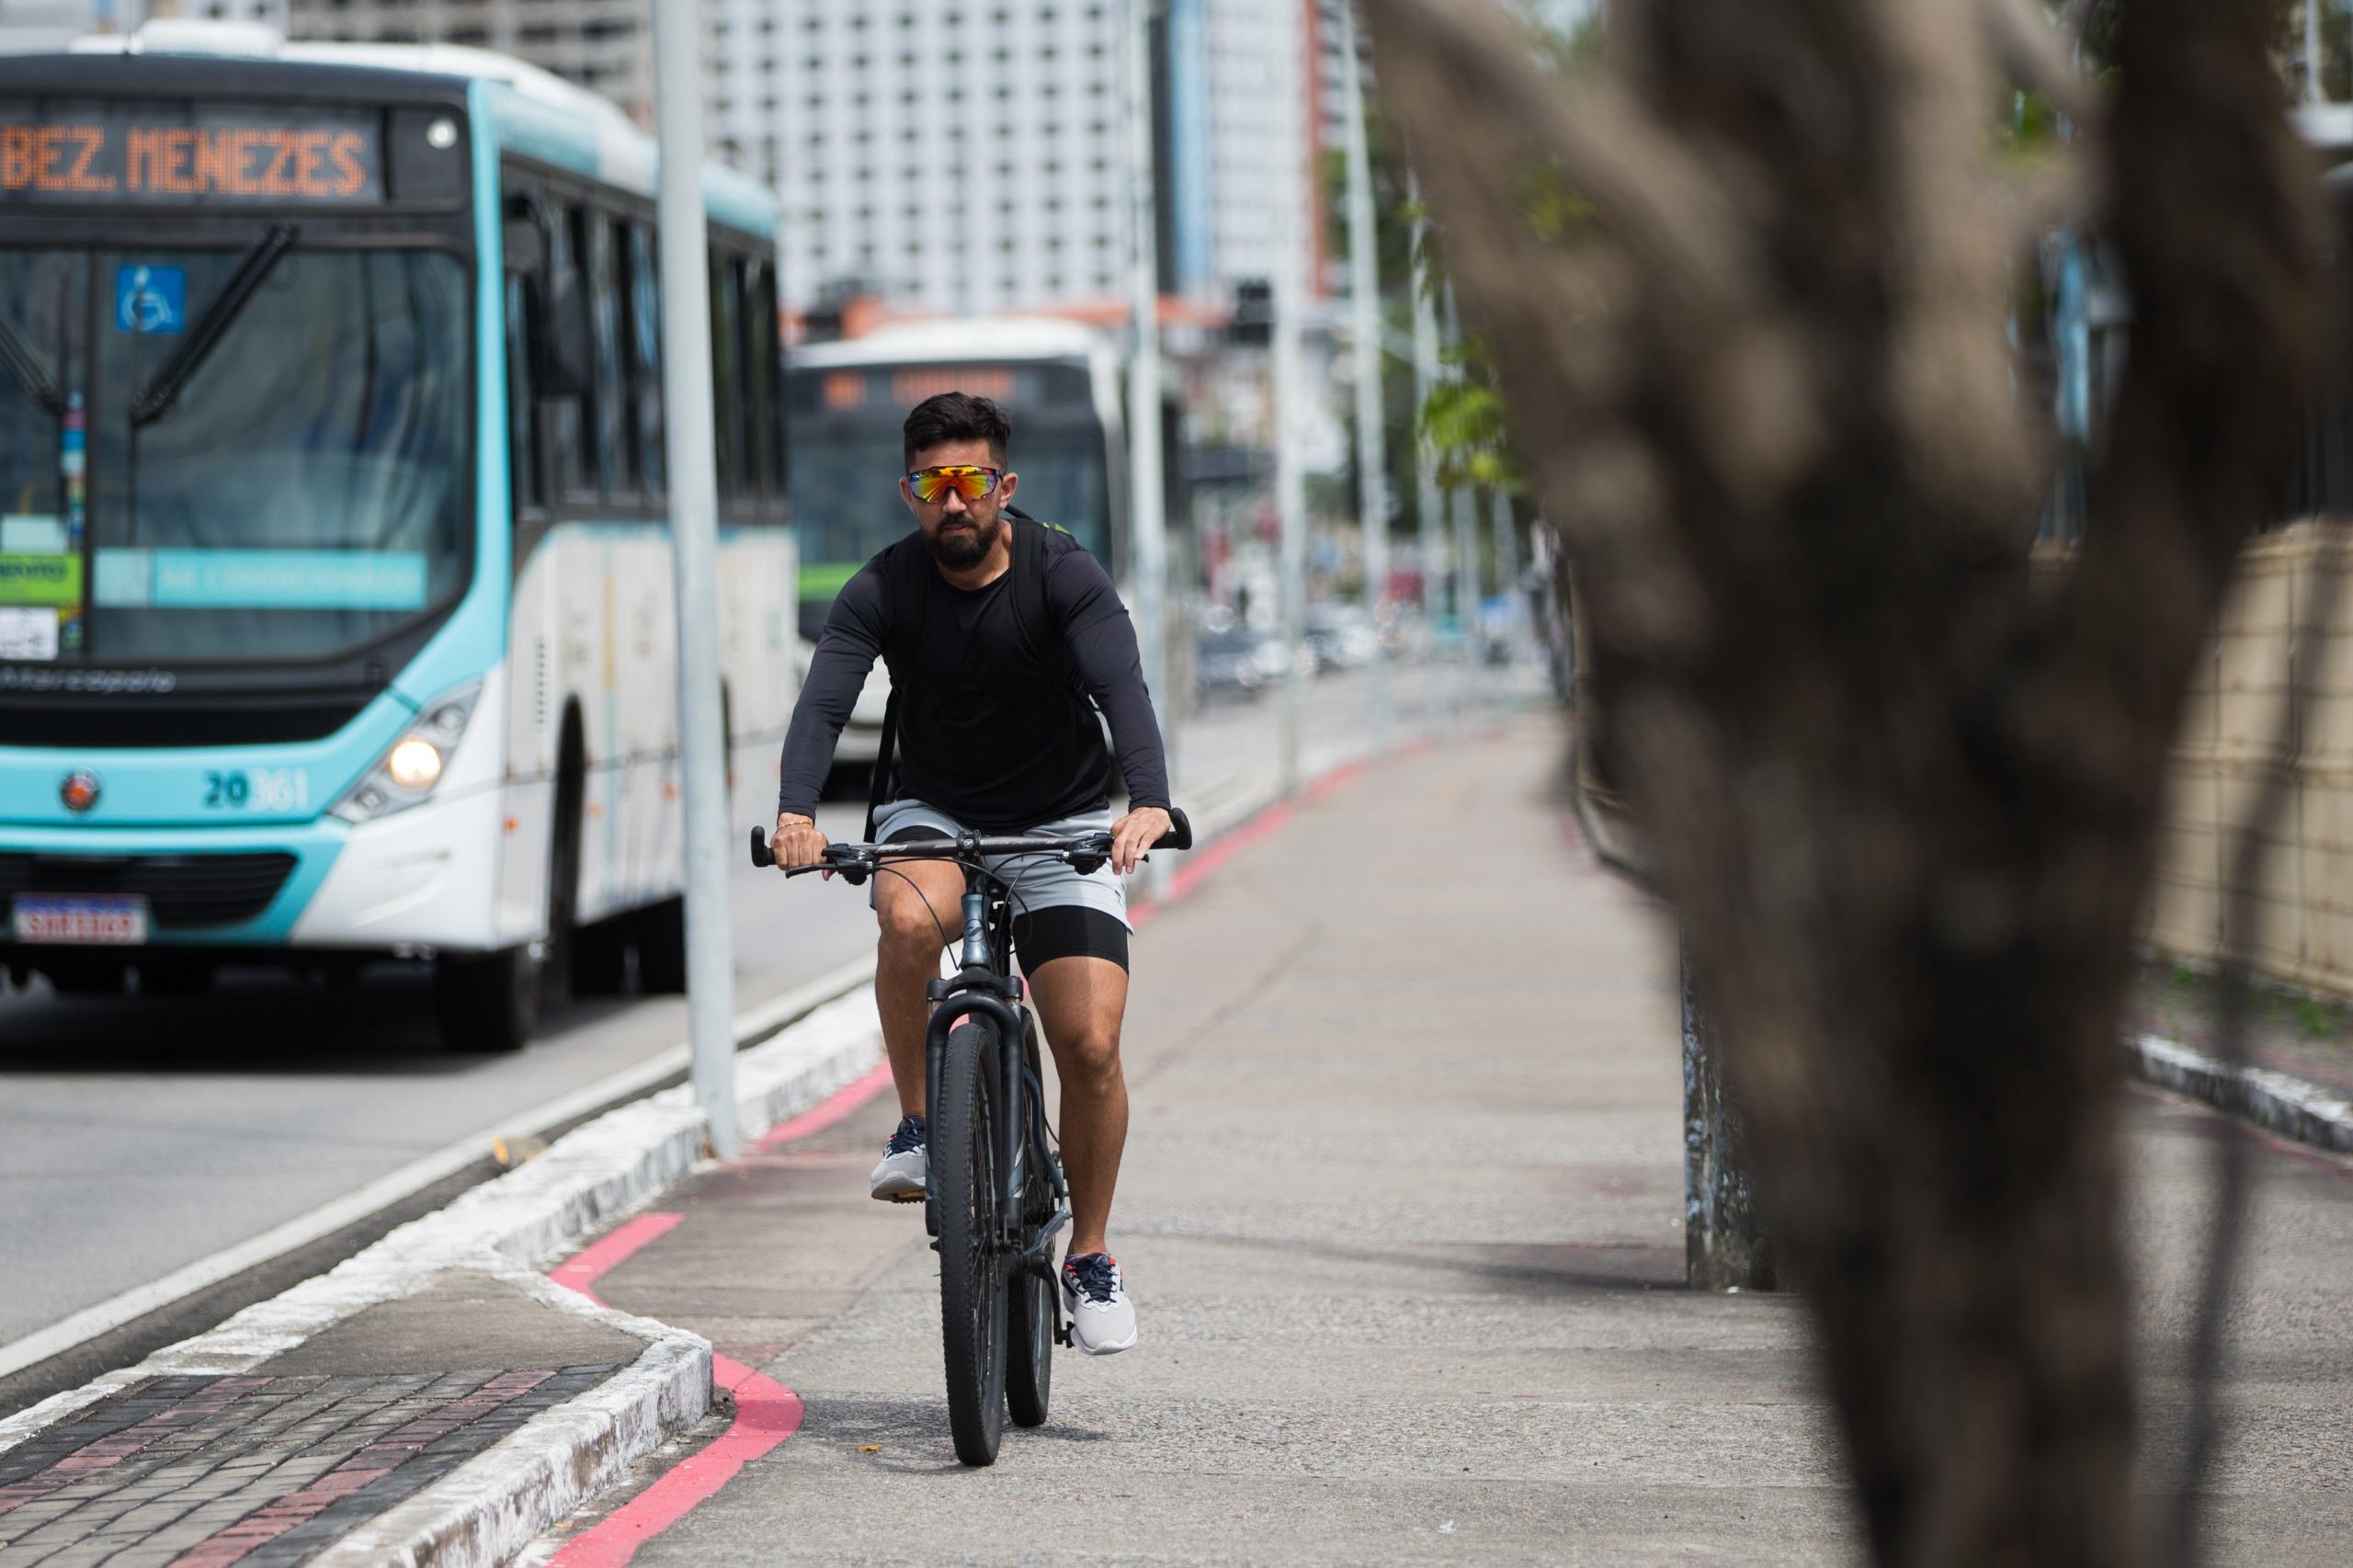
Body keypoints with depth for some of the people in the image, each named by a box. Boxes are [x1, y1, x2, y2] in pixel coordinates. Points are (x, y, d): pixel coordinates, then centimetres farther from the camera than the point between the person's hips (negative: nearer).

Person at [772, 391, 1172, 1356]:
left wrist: (1150, 803, -48)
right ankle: (917, 1128, -16)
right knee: (910, 919, -36)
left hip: (1061, 829, 0)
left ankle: (1091, 1257, 6)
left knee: (1091, 1047, -14)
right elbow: (823, 702, -24)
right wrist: (797, 812, -44)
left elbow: (1123, 689, -29)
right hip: (933, 815, 1)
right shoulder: (881, 591, -11)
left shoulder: (1065, 577, -15)